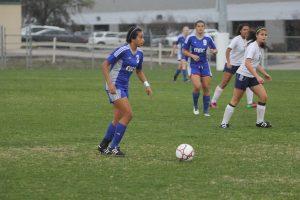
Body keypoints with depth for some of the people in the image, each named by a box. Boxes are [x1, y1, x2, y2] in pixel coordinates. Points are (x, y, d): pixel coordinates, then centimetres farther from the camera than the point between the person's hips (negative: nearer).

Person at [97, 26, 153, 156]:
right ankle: (113, 148, -9)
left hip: (124, 87, 8)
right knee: (128, 114, -16)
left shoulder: (139, 53, 6)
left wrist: (146, 84, 10)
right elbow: (105, 65, -16)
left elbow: (139, 71, 23)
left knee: (118, 119, 11)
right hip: (115, 87, -8)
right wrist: (110, 84, -23)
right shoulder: (123, 50, -17)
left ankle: (103, 146, 24)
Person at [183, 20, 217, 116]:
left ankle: (206, 110, 14)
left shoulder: (208, 38, -1)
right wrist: (192, 55, -15)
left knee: (206, 88, 1)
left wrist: (213, 51, -13)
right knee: (197, 86, -20)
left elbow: (214, 49, 10)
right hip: (194, 65, -2)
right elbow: (184, 51, 2)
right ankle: (195, 106, 5)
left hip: (204, 65, 2)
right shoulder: (190, 38, -7)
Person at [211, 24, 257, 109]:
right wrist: (228, 62, -35)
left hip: (241, 64, 6)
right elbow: (228, 50, -27)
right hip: (231, 64, -6)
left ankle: (250, 103, -4)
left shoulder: (245, 40, 3)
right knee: (224, 83, -4)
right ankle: (213, 102, 7)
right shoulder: (236, 39, -18)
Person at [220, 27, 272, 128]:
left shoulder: (260, 47, 10)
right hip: (243, 75, -8)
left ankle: (260, 121, 8)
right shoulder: (252, 46, -17)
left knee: (263, 96, -2)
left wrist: (265, 74, 23)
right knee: (235, 100, -4)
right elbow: (247, 63, -28)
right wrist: (257, 76, -33)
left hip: (252, 77, 8)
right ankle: (224, 123, 4)